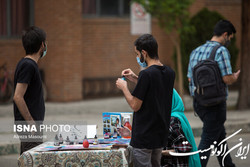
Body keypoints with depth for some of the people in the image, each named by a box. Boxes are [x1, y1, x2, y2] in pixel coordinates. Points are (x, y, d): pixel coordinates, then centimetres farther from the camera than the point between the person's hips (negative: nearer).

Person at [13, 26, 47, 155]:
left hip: (31, 125, 10)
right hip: (28, 125, -10)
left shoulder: (26, 64, 15)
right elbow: (18, 97, -22)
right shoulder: (28, 66, -16)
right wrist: (32, 123, -21)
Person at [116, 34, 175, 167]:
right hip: (161, 135, 8)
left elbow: (135, 106, -16)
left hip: (143, 137, -8)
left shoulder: (146, 74, -19)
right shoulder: (169, 73, 6)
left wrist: (123, 87, -2)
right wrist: (135, 79, 18)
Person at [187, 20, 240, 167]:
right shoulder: (221, 51, -13)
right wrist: (235, 77, 2)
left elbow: (190, 79, 13)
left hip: (198, 103, 8)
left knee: (220, 134, 23)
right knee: (208, 140, -3)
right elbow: (227, 79, -19)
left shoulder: (196, 51, 11)